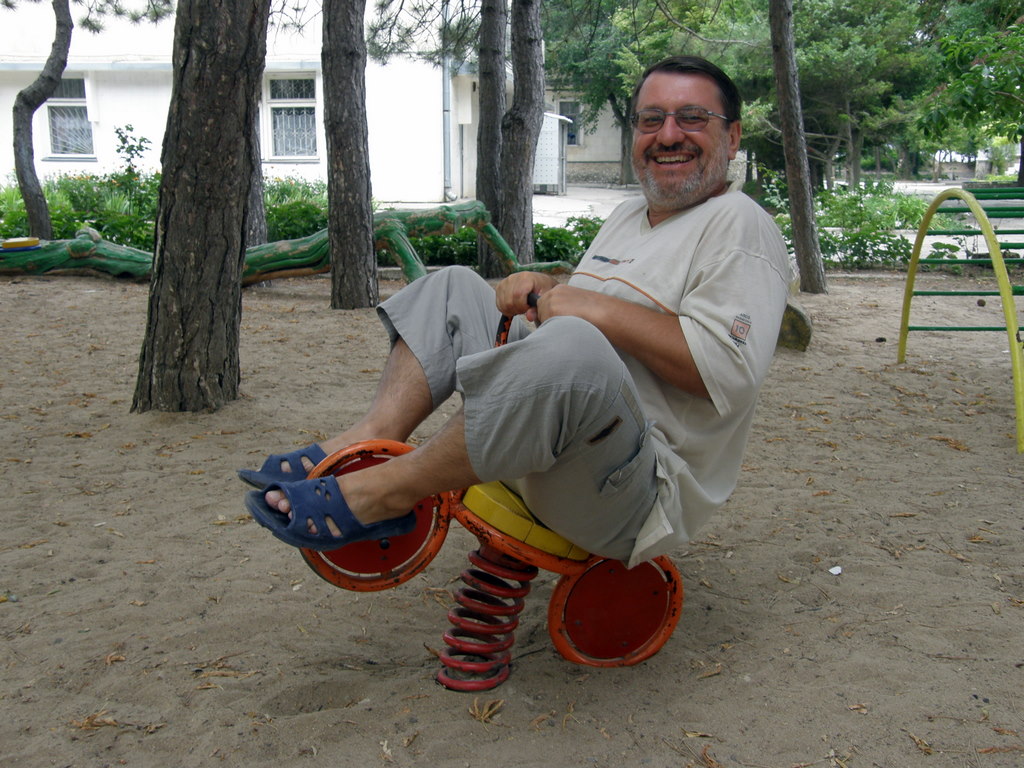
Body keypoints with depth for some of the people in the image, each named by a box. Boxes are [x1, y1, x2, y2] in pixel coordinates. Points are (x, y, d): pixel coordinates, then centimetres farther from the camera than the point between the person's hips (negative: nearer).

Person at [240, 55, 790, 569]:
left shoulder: (739, 226, -7)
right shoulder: (629, 215, 20)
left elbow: (730, 371, -22)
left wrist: (597, 309, -22)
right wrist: (544, 291, 5)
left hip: (645, 492, -9)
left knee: (572, 348, -40)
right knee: (454, 288, 13)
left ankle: (384, 494, -25)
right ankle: (370, 441, -9)